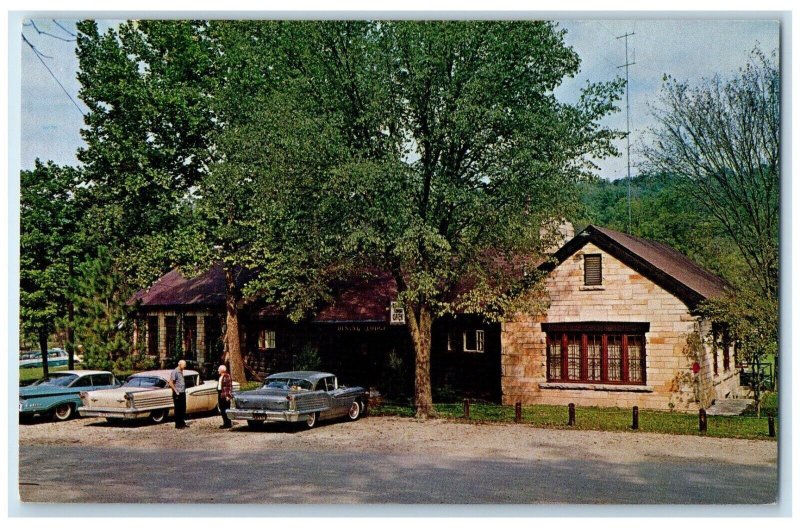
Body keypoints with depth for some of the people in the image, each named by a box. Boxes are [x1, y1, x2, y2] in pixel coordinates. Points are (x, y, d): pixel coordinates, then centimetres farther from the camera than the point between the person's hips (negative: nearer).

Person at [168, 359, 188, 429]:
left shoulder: (181, 372, 13)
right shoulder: (174, 372, -13)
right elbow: (171, 383, -17)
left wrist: (184, 391, 13)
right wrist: (176, 392, -15)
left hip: (183, 393, 8)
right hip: (178, 394, -8)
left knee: (183, 409, 13)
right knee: (178, 410, -1)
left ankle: (182, 423, 22)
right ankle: (178, 425, 5)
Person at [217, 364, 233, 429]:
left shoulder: (227, 376, -12)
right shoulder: (221, 377, 15)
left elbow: (230, 386, -15)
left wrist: (228, 395, -18)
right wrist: (218, 395, 18)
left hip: (225, 396, -9)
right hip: (220, 395, 9)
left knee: (226, 410, -5)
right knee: (222, 410, 11)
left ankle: (228, 424, 0)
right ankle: (225, 423, 19)